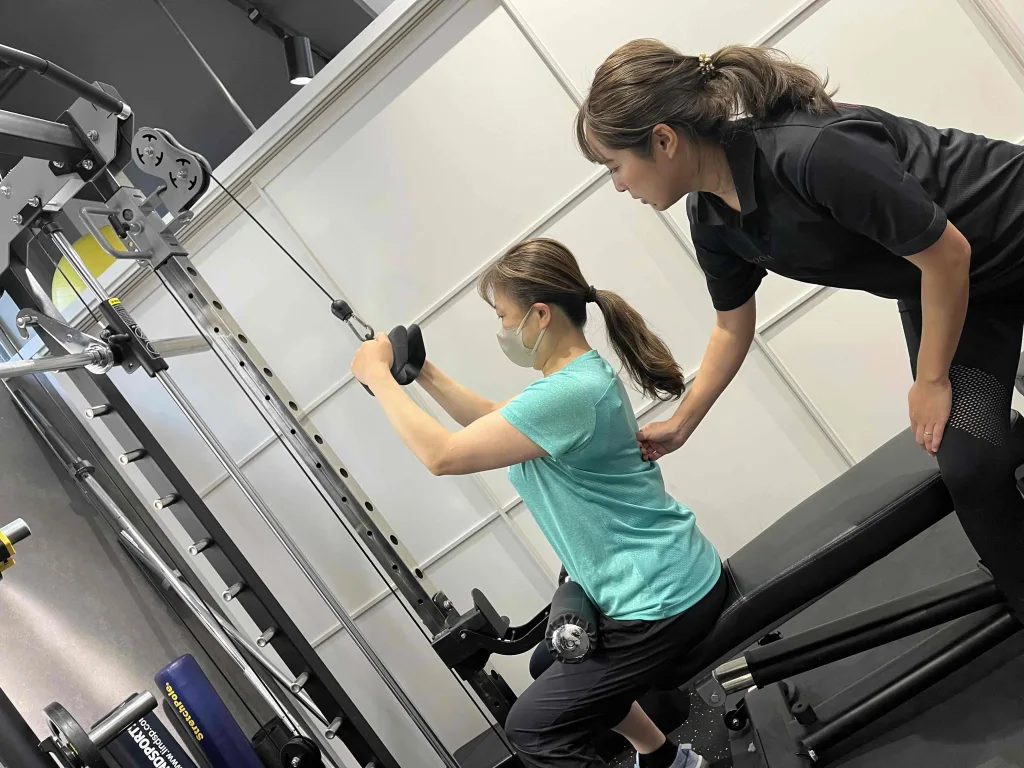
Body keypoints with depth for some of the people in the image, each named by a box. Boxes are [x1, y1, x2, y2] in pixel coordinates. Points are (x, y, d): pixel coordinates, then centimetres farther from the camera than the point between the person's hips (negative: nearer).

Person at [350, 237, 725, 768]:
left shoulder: (568, 394, -27)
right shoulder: (581, 373, 5)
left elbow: (442, 454, -23)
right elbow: (494, 424, 19)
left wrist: (378, 376, -11)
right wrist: (426, 376, 10)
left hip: (662, 600, -10)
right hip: (675, 577, 10)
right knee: (557, 666, 30)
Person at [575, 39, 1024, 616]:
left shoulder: (811, 152, -38)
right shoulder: (710, 219, -13)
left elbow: (945, 253, -26)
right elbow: (733, 328, 6)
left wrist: (932, 380, -15)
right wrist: (680, 425, 10)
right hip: (940, 289, 5)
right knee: (970, 468, -6)